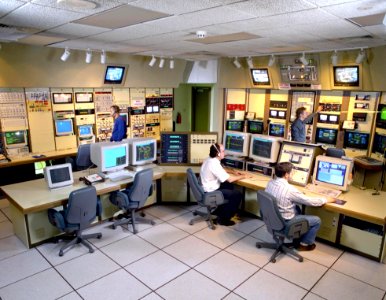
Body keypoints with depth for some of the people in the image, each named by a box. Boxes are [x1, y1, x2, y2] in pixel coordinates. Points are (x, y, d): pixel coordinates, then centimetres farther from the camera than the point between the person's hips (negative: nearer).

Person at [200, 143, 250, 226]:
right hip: (211, 192, -10)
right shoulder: (214, 164, -26)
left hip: (208, 188, 10)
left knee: (229, 186, 25)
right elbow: (229, 179, -24)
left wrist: (233, 172, 12)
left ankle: (219, 211, 30)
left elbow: (221, 170, 24)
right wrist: (243, 176, -8)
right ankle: (223, 218, 4)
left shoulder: (210, 160, 4)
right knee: (237, 194, -6)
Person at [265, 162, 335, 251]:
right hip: (285, 222, -7)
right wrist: (326, 199, -3)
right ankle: (304, 244, 25)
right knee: (317, 220, 9)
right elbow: (309, 201, -19)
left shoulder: (270, 182, -7)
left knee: (297, 208, 32)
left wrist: (298, 193, 15)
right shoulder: (289, 189, -30)